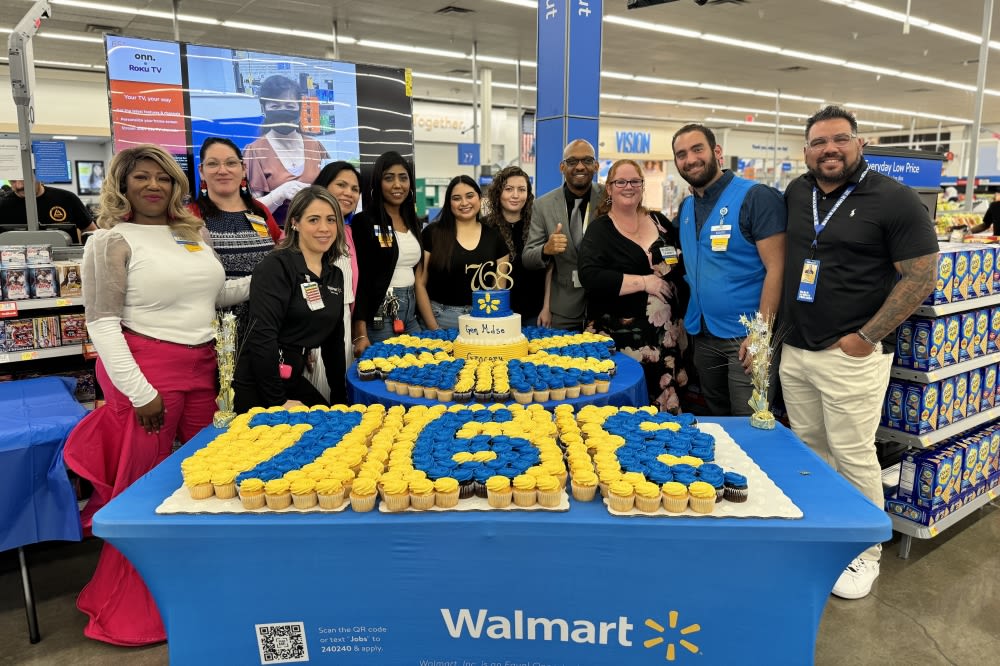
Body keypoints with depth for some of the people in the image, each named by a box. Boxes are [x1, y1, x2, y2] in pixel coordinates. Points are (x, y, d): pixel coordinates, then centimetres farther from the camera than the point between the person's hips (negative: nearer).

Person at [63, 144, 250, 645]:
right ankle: (126, 610, 20)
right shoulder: (111, 241, -6)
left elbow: (216, 293, 23)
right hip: (147, 368, -6)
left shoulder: (192, 235, 13)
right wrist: (139, 391, -17)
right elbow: (101, 321, -11)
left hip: (201, 365, 6)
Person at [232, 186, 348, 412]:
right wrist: (278, 401, -20)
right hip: (256, 387, -7)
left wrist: (340, 397, 13)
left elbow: (334, 340, 15)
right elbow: (262, 336, -22)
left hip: (294, 382, 7)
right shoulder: (276, 266, -15)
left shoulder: (335, 275, 8)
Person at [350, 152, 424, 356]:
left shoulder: (413, 222, 12)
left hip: (411, 312, 6)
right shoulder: (364, 222, -8)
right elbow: (360, 280, -13)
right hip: (379, 315, -6)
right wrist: (360, 334, -20)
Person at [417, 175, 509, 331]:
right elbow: (420, 283, -1)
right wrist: (433, 327, -7)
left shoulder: (495, 237, 6)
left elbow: (500, 288, 9)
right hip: (441, 317, -2)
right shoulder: (432, 233, -1)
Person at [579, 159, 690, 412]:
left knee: (666, 405, 4)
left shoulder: (659, 221, 12)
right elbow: (590, 276, -16)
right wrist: (643, 282, -15)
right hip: (621, 338, -4)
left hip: (666, 335, 4)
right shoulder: (599, 230, -1)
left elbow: (683, 266, 22)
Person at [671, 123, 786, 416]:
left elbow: (776, 268, -17)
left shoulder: (756, 197, -12)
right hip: (702, 335, 7)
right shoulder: (686, 207, 9)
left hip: (746, 337, -7)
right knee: (715, 423, 19)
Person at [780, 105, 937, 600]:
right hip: (793, 351, 6)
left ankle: (865, 555, 19)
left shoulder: (893, 199, -8)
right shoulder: (796, 193, 8)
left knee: (852, 458, 1)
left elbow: (921, 277, -10)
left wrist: (865, 337, -13)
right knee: (807, 450, 15)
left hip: (851, 355, -5)